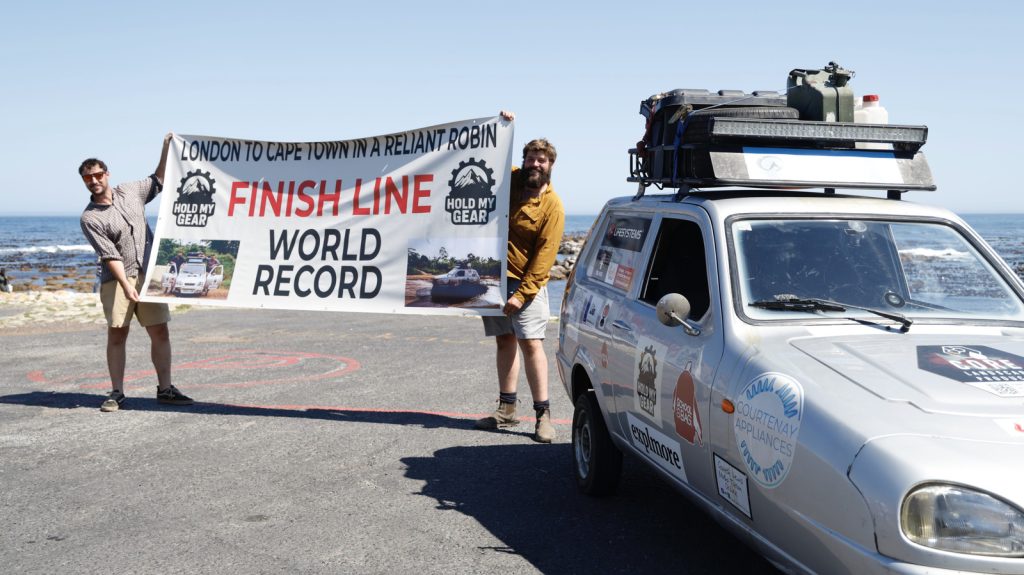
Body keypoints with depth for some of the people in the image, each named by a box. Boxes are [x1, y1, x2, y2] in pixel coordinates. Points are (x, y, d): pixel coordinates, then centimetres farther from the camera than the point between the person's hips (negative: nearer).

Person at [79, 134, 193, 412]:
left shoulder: (130, 191, 8)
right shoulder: (90, 218, -6)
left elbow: (158, 181, 23)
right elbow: (110, 255, -13)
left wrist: (166, 149, 12)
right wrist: (126, 285, -21)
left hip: (149, 274, 4)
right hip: (117, 280, -4)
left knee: (160, 332, 2)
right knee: (117, 335, -4)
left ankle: (165, 389, 8)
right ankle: (117, 393, 4)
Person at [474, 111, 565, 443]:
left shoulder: (552, 205, -10)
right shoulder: (508, 179, 5)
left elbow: (545, 254, -14)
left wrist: (522, 293, -19)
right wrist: (502, 127, 6)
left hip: (526, 281, -5)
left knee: (531, 343, -12)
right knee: (505, 340, 10)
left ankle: (543, 415, -9)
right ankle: (506, 409, 17)